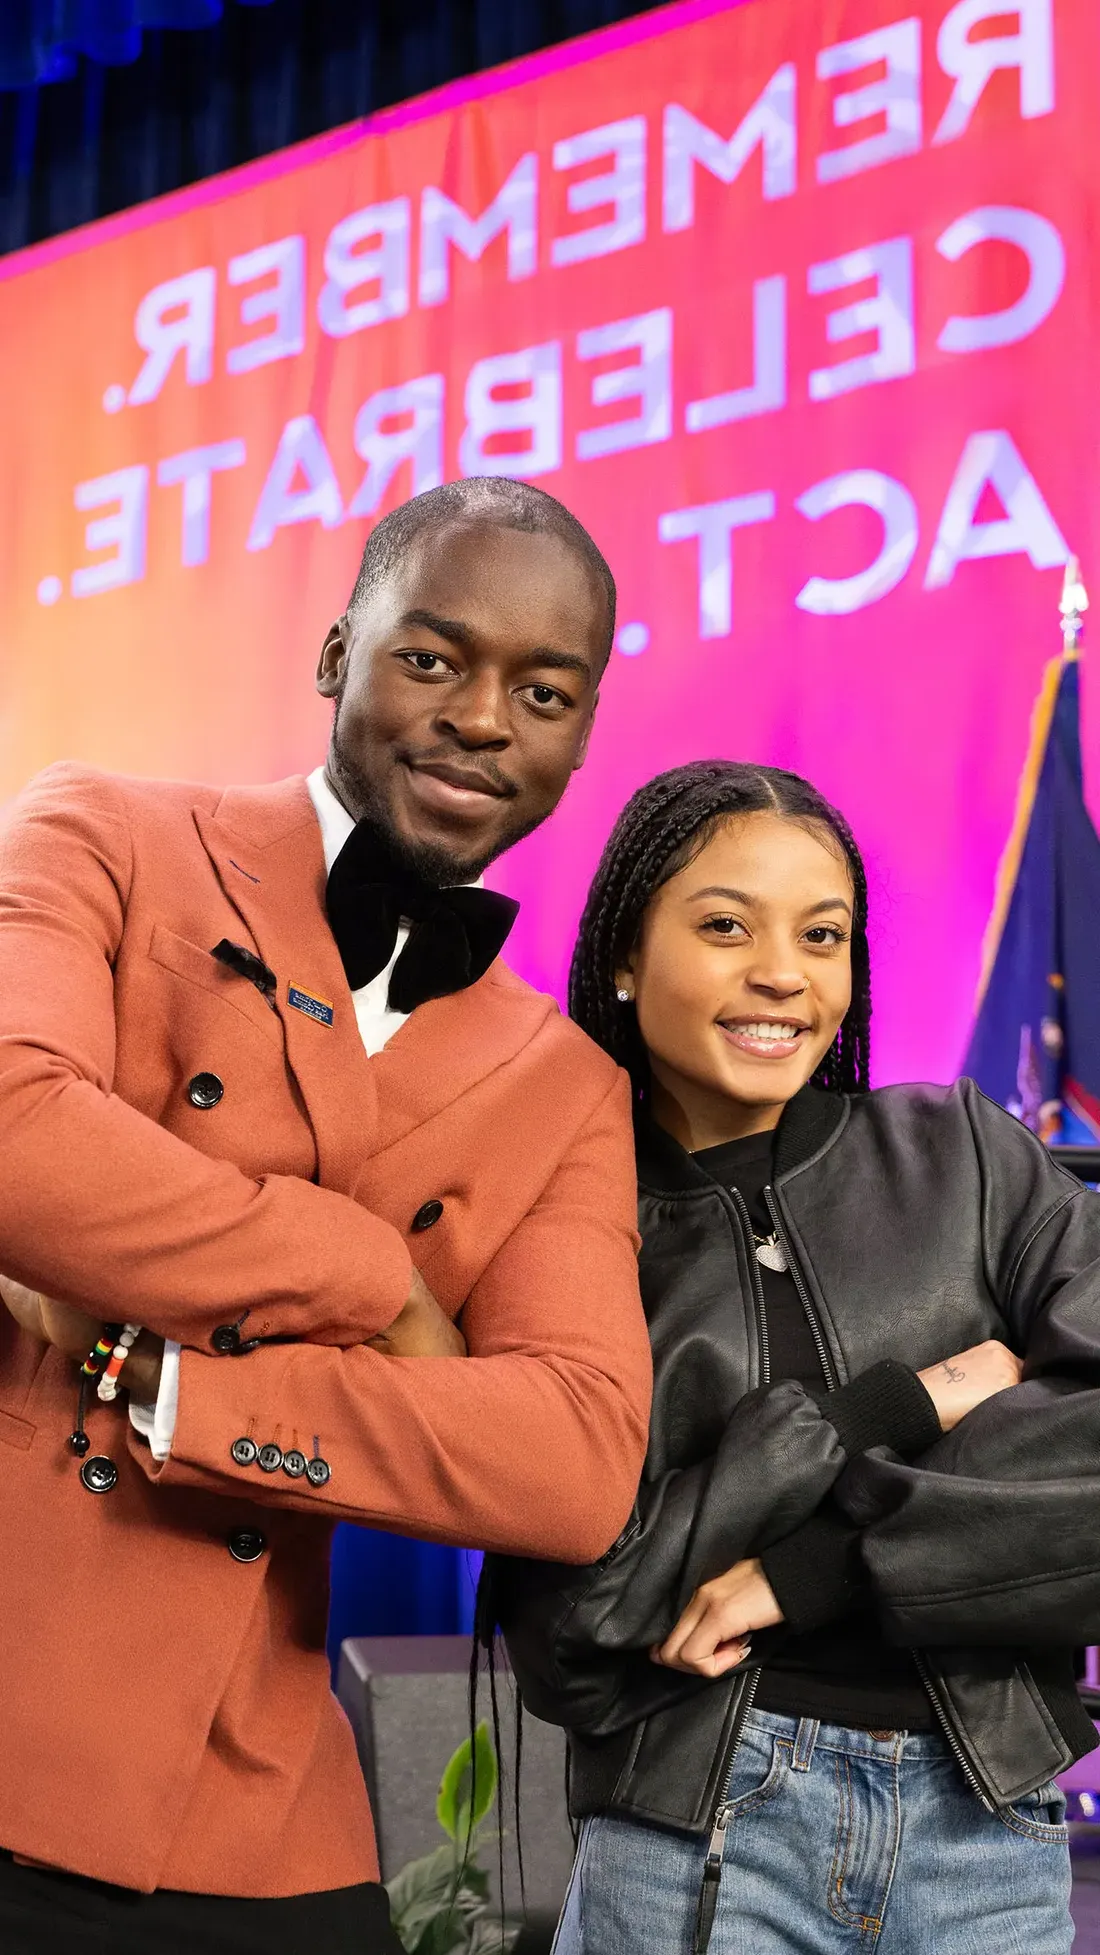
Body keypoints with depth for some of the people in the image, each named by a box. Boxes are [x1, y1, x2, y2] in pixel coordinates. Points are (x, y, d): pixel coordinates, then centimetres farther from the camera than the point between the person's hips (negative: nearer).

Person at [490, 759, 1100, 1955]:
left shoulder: (963, 1156, 0)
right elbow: (568, 1641, -10)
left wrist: (819, 1566, -16)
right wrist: (893, 1411, -13)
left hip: (996, 1834, 2)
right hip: (695, 1846, -1)